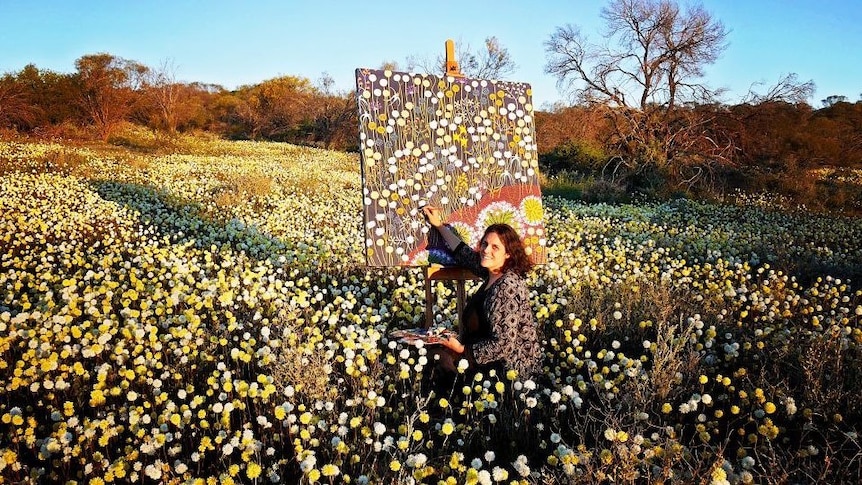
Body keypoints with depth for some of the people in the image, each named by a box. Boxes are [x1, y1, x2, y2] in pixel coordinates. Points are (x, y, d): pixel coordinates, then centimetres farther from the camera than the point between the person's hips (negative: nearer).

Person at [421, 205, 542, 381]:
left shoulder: (507, 287, -27)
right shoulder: (492, 271, -1)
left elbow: (503, 345, -28)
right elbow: (464, 253, 18)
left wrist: (462, 349, -19)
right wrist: (439, 225, 21)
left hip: (513, 363, -9)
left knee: (442, 358, -5)